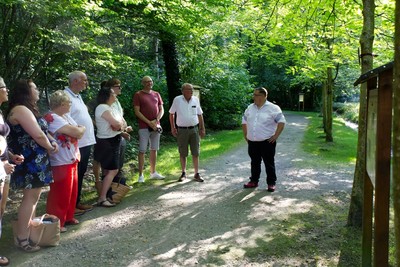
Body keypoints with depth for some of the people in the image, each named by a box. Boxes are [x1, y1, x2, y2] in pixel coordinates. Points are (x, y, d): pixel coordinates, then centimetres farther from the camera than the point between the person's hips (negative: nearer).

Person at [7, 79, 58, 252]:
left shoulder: (27, 109, 17)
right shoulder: (21, 110, -16)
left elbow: (41, 130, 22)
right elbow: (38, 135, -22)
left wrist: (52, 141, 2)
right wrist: (50, 148, -5)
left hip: (34, 160, 10)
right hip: (30, 161, -10)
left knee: (34, 196, 16)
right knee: (31, 197, -5)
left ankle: (30, 230, 27)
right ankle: (21, 238, 3)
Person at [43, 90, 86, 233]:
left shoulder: (65, 116, 9)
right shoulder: (52, 118, -22)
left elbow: (79, 133, 12)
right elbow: (77, 132, -25)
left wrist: (78, 130, -8)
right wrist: (82, 128, -5)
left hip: (71, 160, 10)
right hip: (60, 163, -10)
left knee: (72, 191, 18)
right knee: (60, 193, 0)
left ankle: (68, 217, 32)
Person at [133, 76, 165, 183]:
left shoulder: (156, 94, 13)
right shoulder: (138, 95, -2)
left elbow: (161, 109, 11)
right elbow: (137, 112, -9)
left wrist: (156, 120, -6)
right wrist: (149, 122, -15)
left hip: (156, 126, 5)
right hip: (144, 127, -5)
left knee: (154, 149, 10)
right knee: (142, 151, -3)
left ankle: (153, 172, 20)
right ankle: (141, 175, 3)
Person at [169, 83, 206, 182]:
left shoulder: (195, 99, 3)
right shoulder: (177, 100, -5)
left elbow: (200, 115, 10)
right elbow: (171, 114, 5)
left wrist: (202, 128, 8)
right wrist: (173, 127, 1)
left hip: (194, 129, 2)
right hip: (182, 130, -2)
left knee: (195, 153, 3)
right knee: (183, 153, 7)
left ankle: (196, 174, 13)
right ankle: (183, 173, 21)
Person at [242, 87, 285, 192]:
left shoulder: (273, 108, -9)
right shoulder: (250, 108, 8)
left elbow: (281, 121, -11)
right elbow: (244, 121, 19)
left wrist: (276, 136, -15)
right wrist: (245, 134, 12)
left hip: (267, 142, -5)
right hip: (252, 142, 5)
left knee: (269, 163, 3)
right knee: (254, 163, 15)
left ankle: (271, 183, 13)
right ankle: (254, 181, 27)